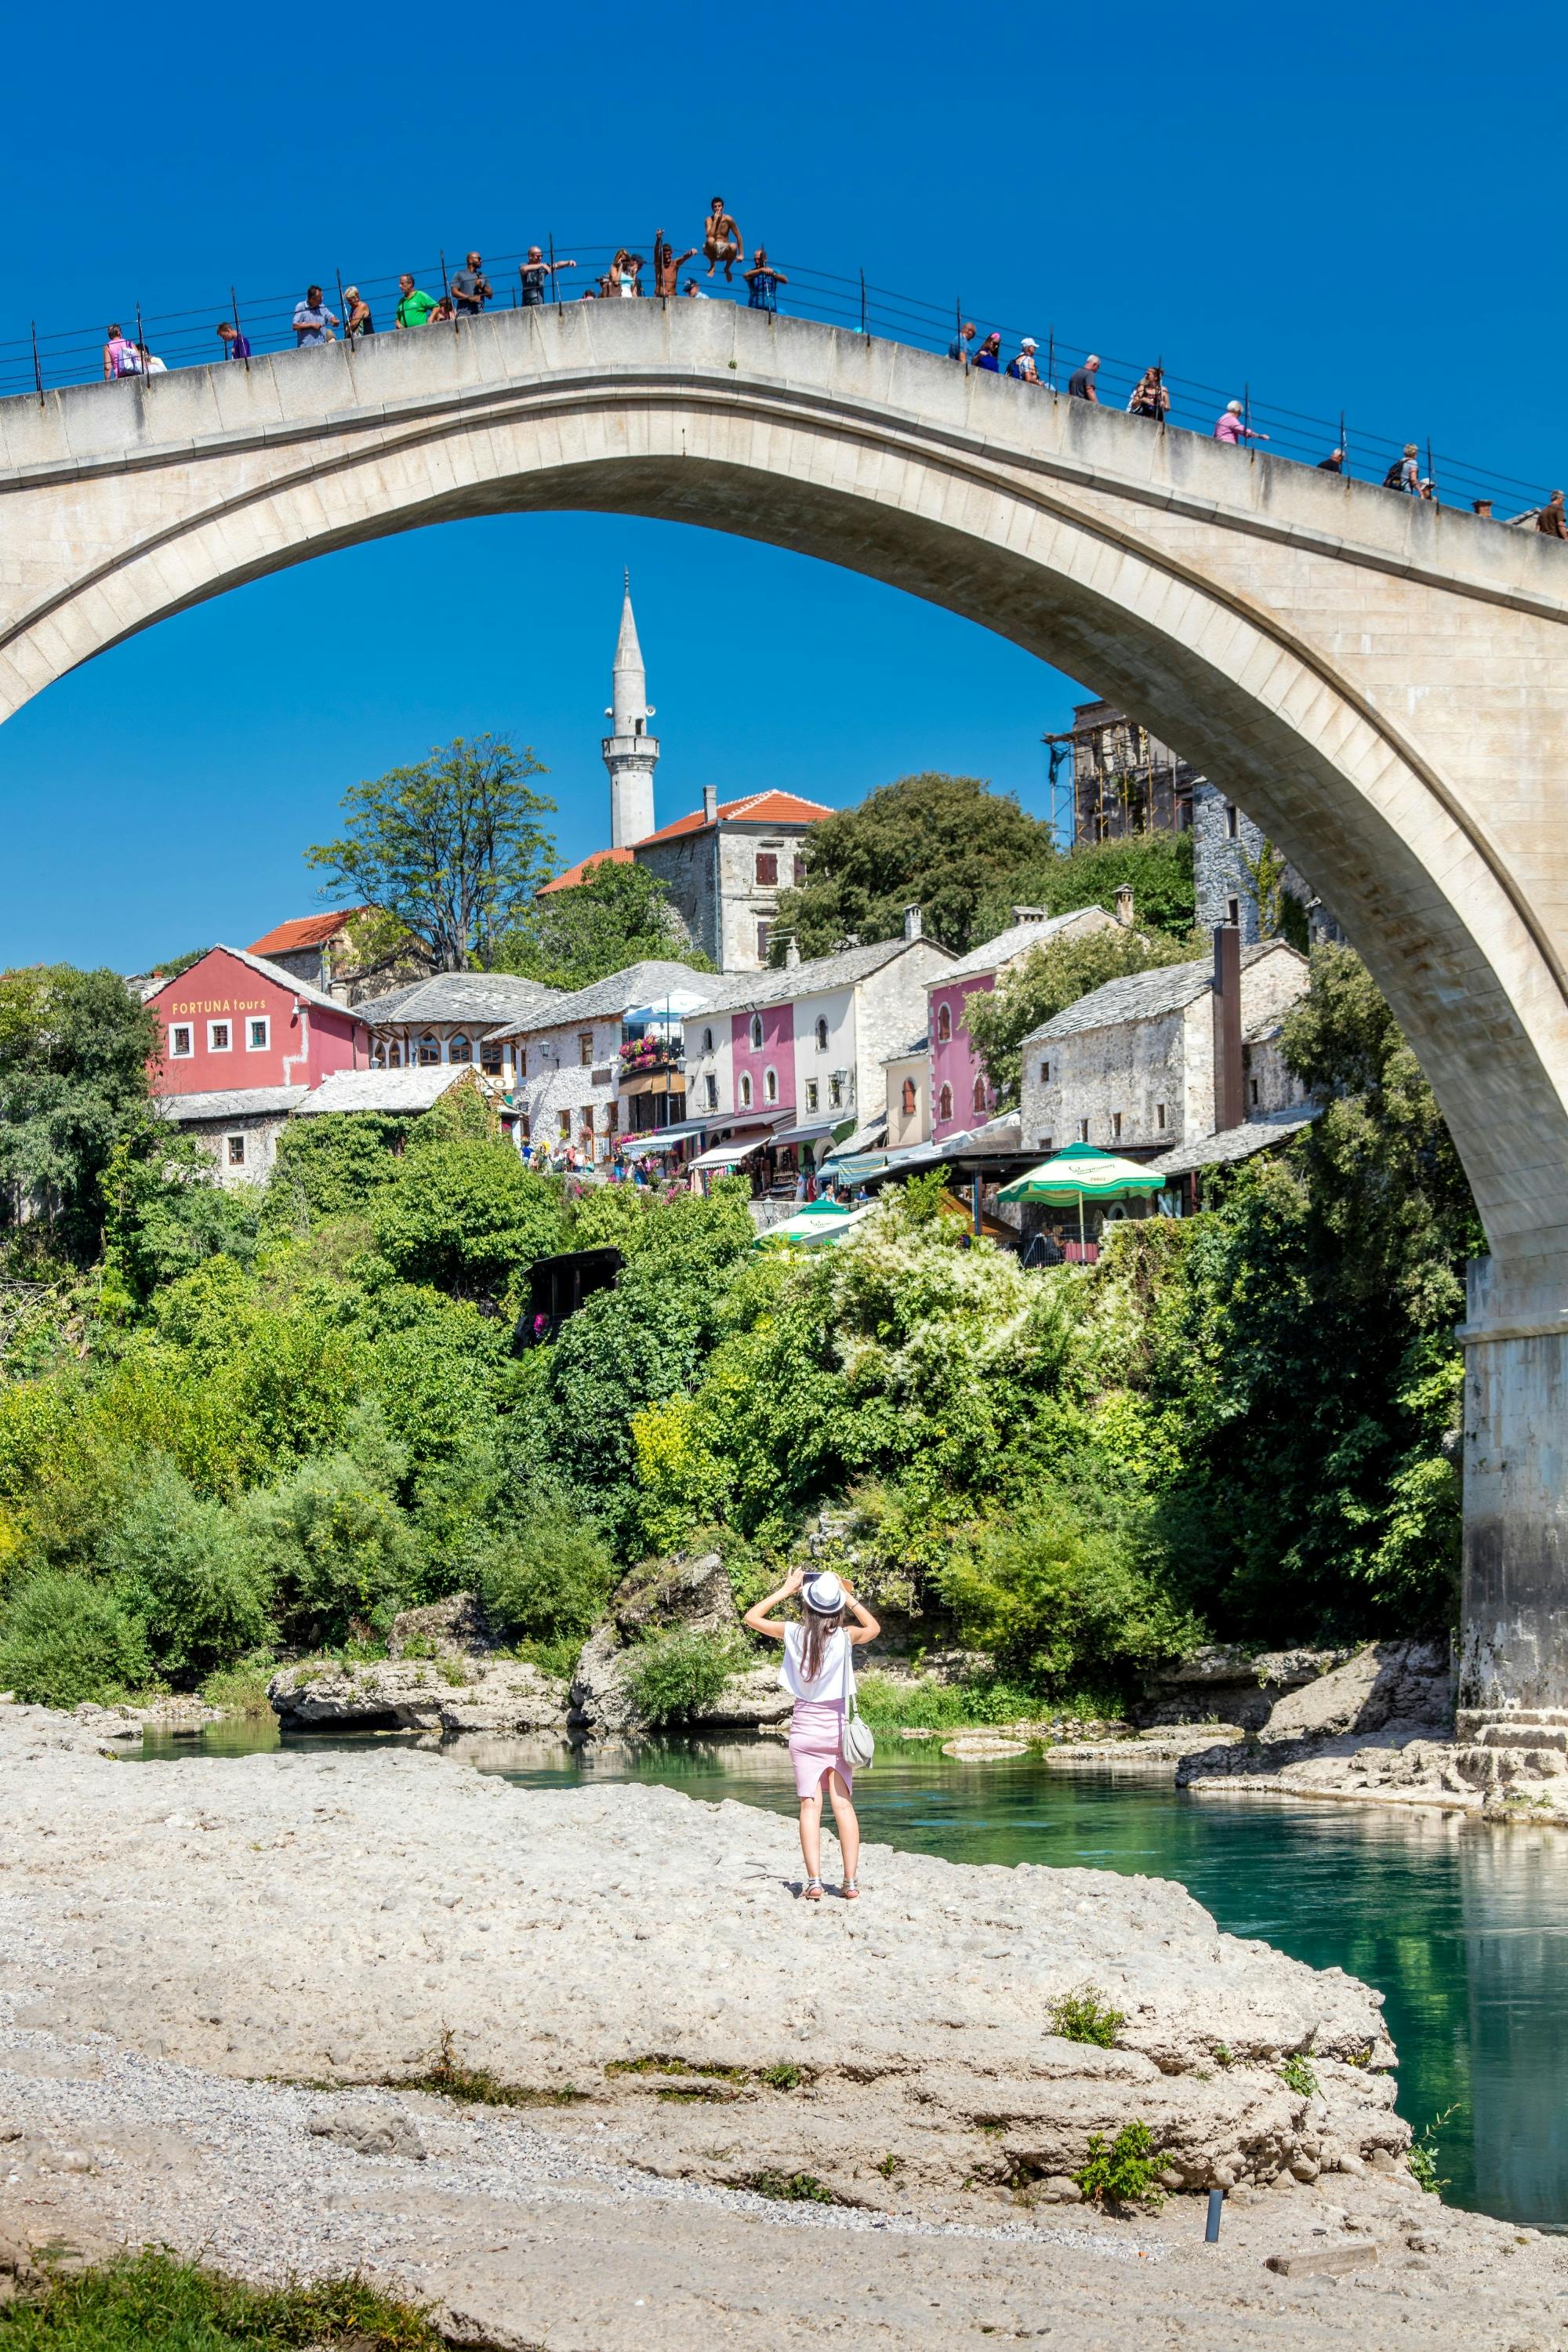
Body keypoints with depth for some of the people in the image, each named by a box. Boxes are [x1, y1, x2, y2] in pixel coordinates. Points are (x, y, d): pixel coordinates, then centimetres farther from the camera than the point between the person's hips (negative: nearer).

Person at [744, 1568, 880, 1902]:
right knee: (843, 1803, 1)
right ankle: (851, 1881, -3)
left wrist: (786, 1590, 9)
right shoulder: (845, 1637, -8)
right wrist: (849, 1598, 12)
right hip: (838, 1726, 0)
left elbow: (752, 1617, 7)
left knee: (810, 1805, -1)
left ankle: (814, 1881, -10)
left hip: (805, 1728, 0)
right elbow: (874, 1628, 15)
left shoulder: (795, 1635, -8)